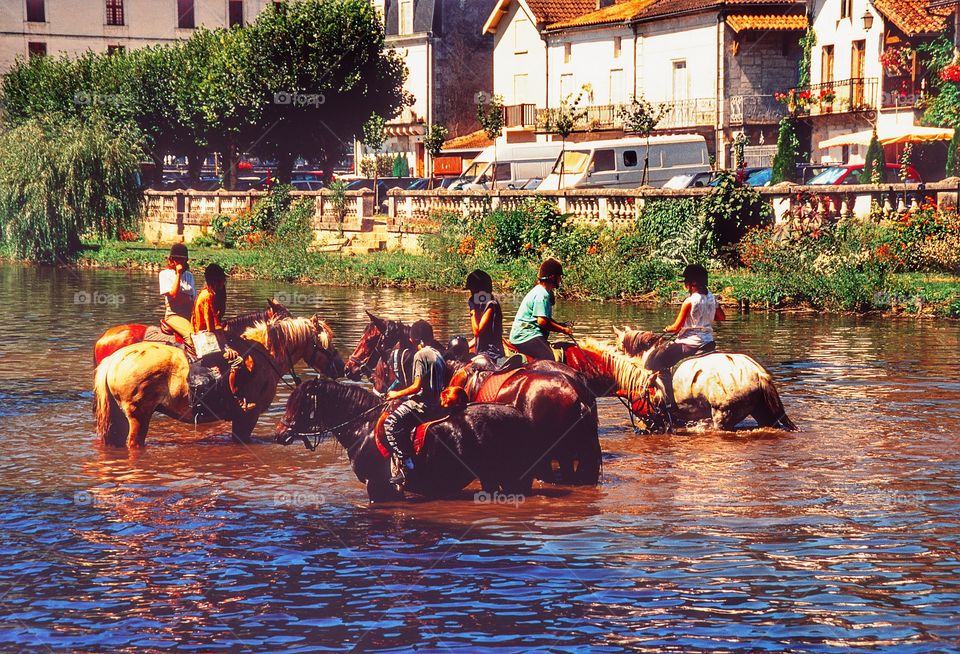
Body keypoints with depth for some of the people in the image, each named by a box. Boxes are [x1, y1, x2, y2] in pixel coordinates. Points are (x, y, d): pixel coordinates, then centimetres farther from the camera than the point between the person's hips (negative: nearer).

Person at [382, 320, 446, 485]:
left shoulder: (421, 355, -12)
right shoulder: (438, 355, 15)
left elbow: (417, 386, -19)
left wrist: (397, 394, -5)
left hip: (424, 403, -10)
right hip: (436, 402, 10)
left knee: (391, 423, -19)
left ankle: (406, 464, -24)